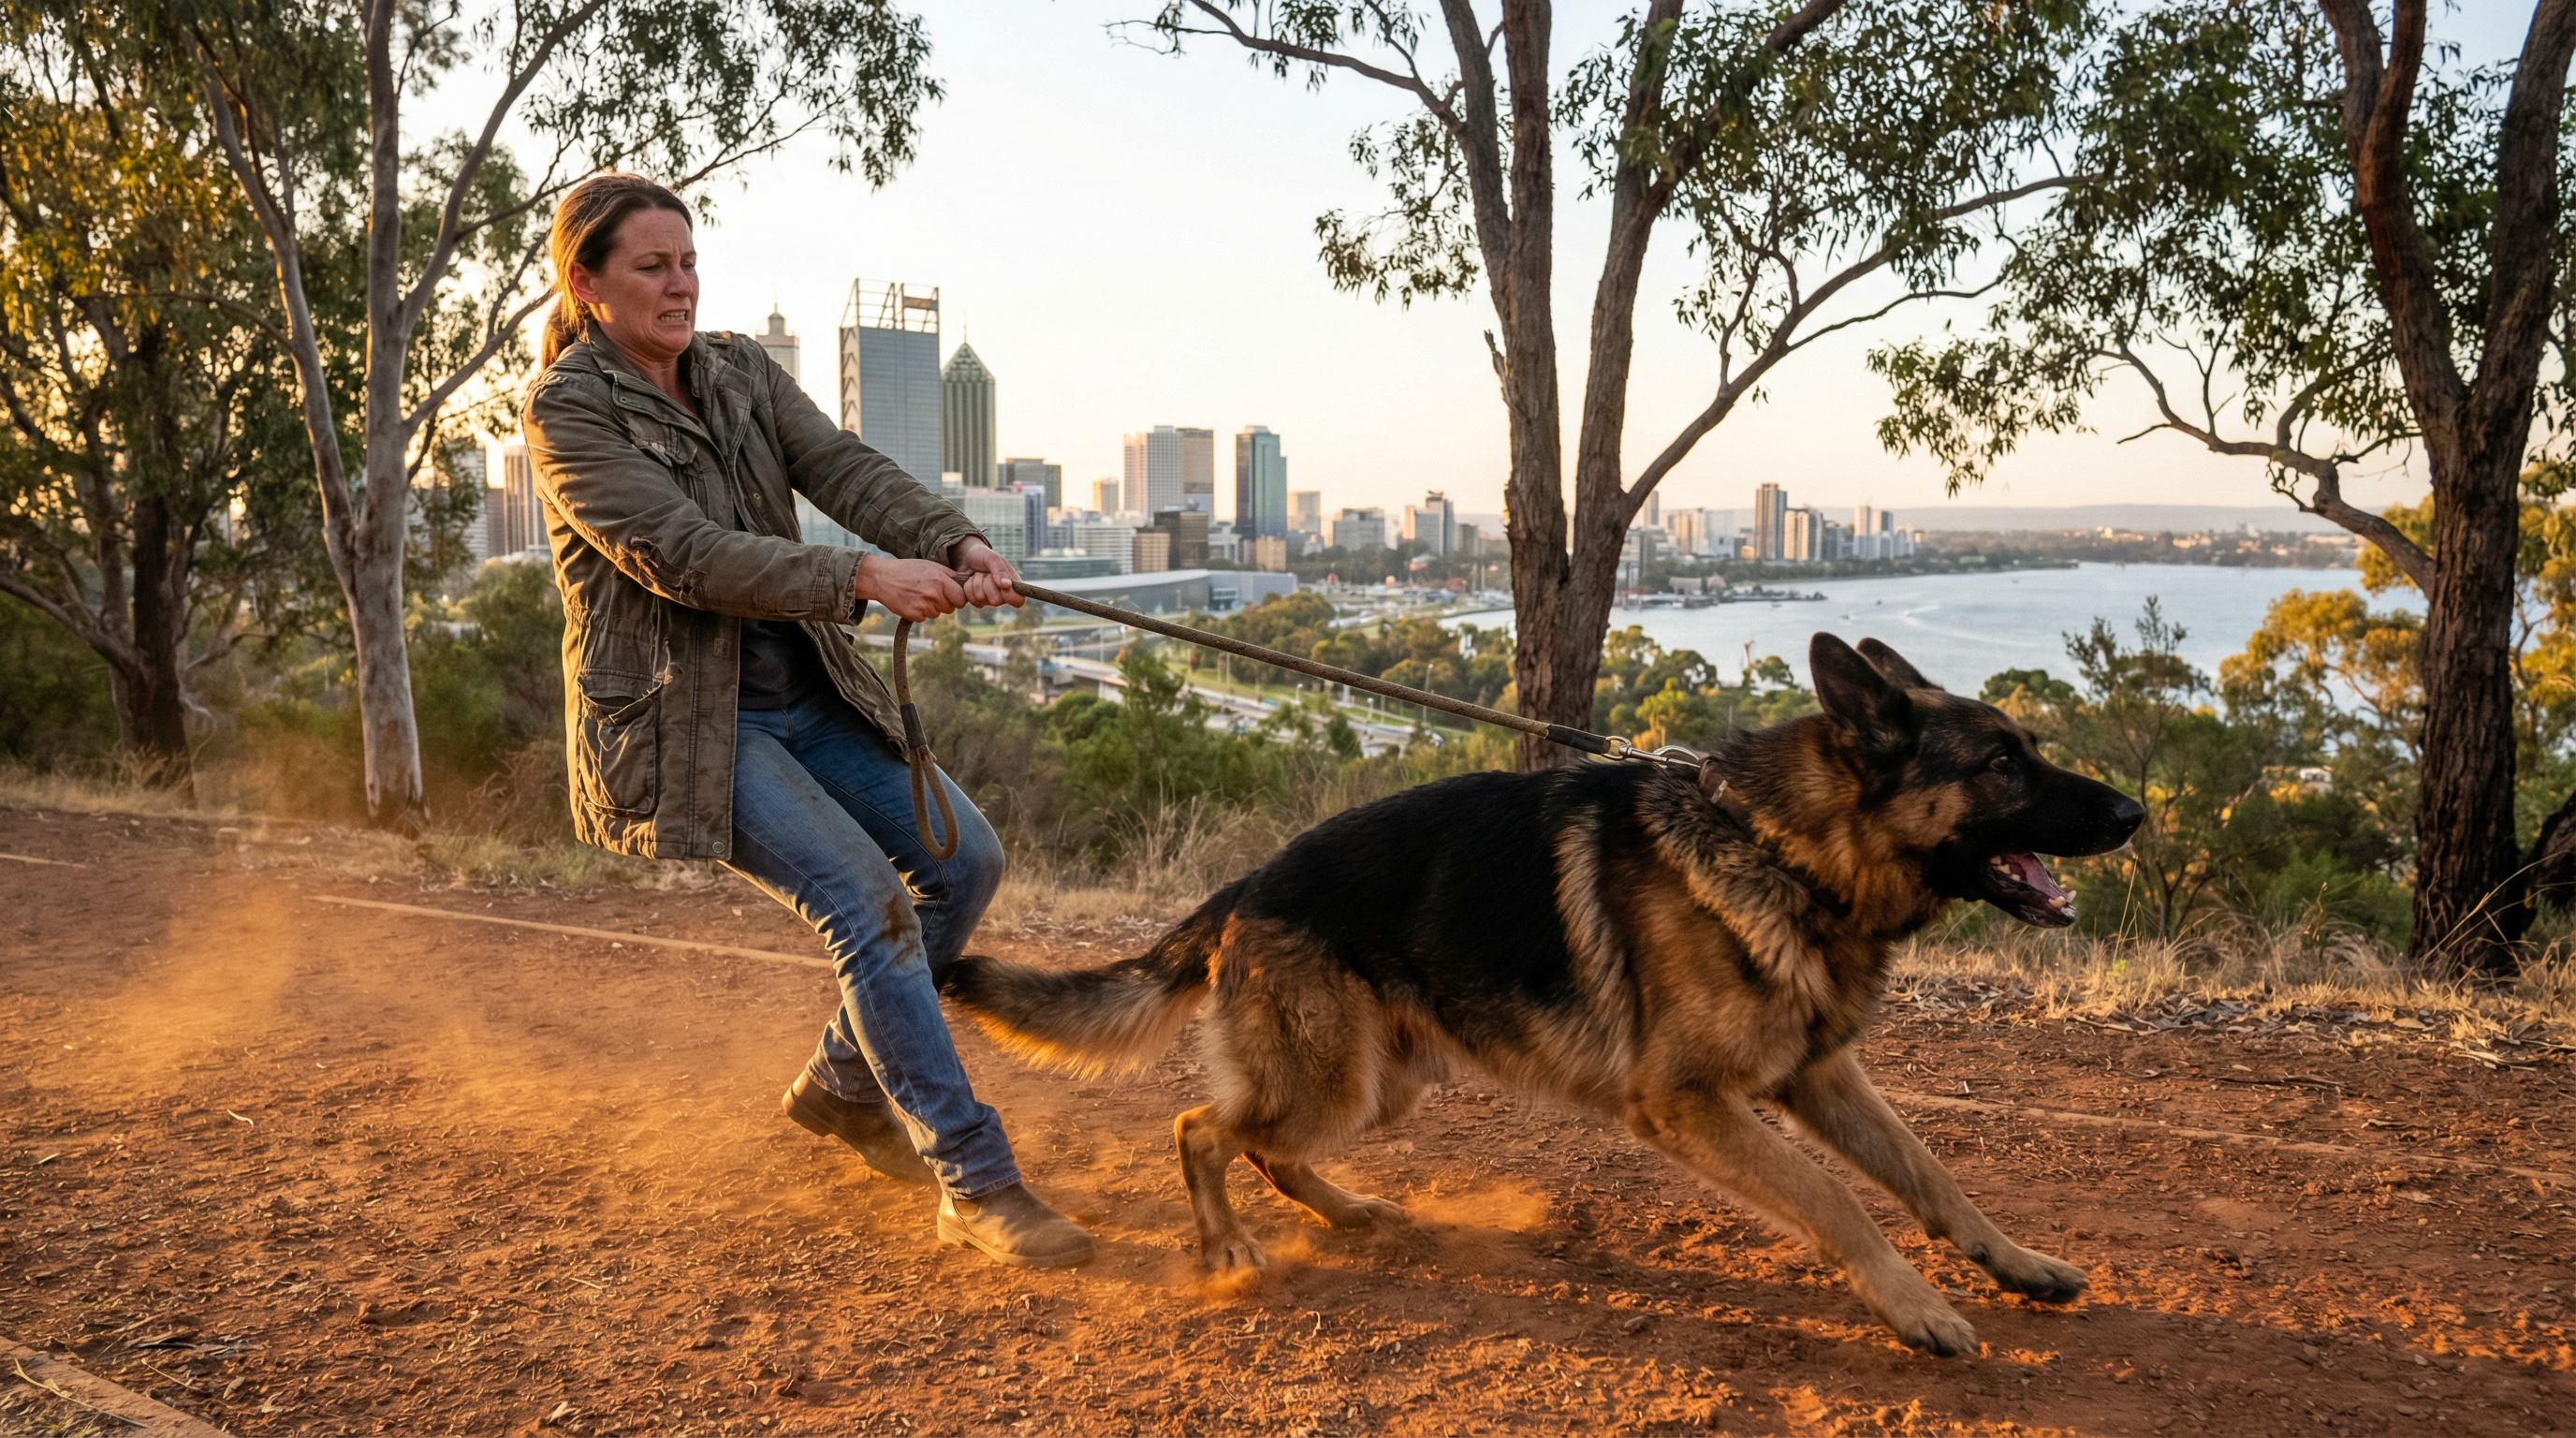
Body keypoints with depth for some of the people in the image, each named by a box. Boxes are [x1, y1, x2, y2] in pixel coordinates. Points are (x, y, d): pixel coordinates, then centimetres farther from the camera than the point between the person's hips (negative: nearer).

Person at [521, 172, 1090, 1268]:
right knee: (865, 900, -19)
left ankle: (844, 1083, 22)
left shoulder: (738, 370, 9)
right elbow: (683, 554, -22)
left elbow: (843, 468, -7)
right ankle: (974, 1184, -12)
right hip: (680, 716, -7)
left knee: (963, 856, 1)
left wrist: (955, 541, -26)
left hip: (802, 692, 7)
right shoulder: (567, 411, -10)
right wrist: (863, 579, -30)